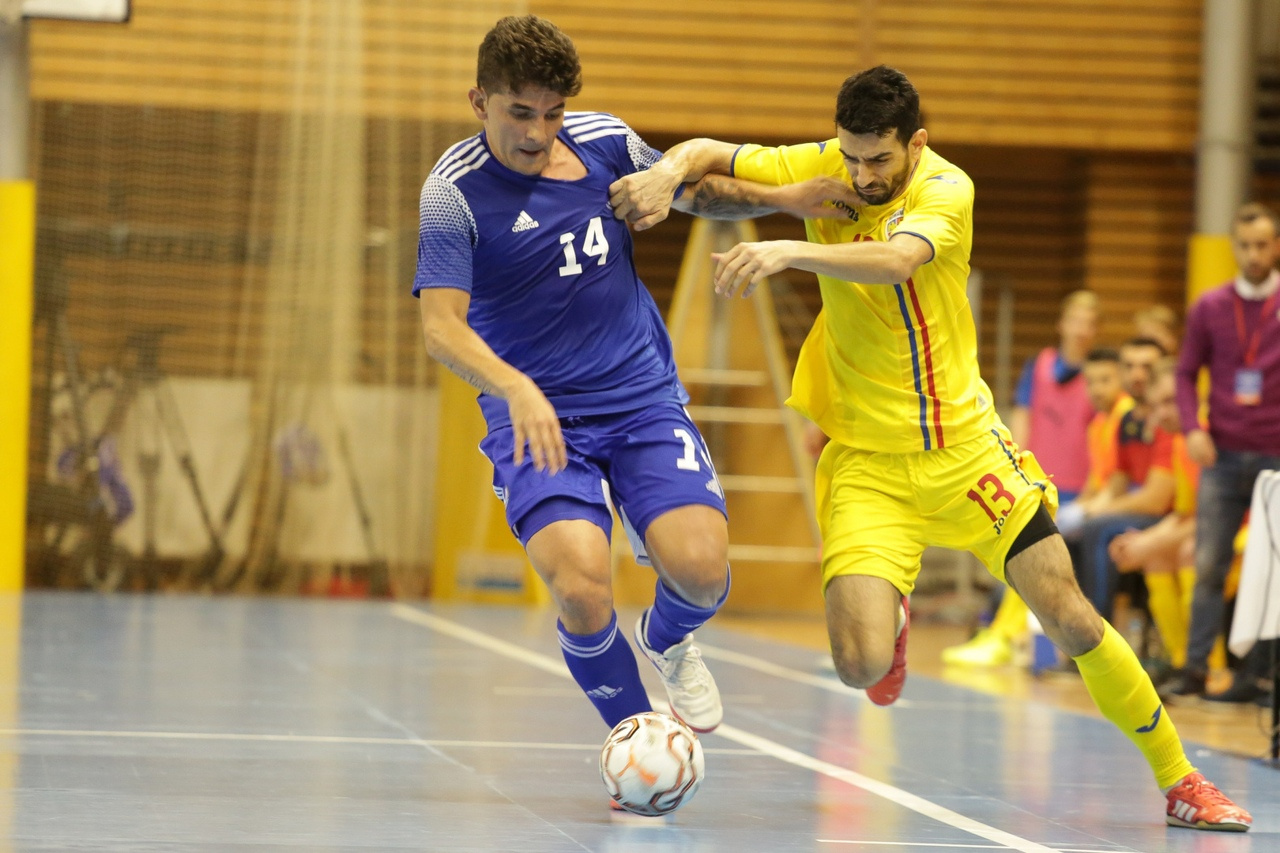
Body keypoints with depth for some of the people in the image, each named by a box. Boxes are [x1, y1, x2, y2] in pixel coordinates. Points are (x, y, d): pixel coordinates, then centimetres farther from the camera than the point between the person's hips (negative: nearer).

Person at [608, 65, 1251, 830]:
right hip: (866, 459, 1)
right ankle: (892, 620, 23)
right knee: (861, 664, -16)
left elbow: (895, 259, -36)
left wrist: (789, 252, -50)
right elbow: (707, 153, 0)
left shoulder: (947, 188, -16)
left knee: (1071, 620, -1)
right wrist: (667, 174, -23)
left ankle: (1179, 781, 18)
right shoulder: (824, 167, -6)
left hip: (963, 444, -1)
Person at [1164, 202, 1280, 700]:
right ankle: (1196, 668, 2)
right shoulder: (1210, 308, 6)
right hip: (1223, 454, 2)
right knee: (1209, 565, -2)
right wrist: (1193, 429, -5)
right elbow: (1187, 373, 10)